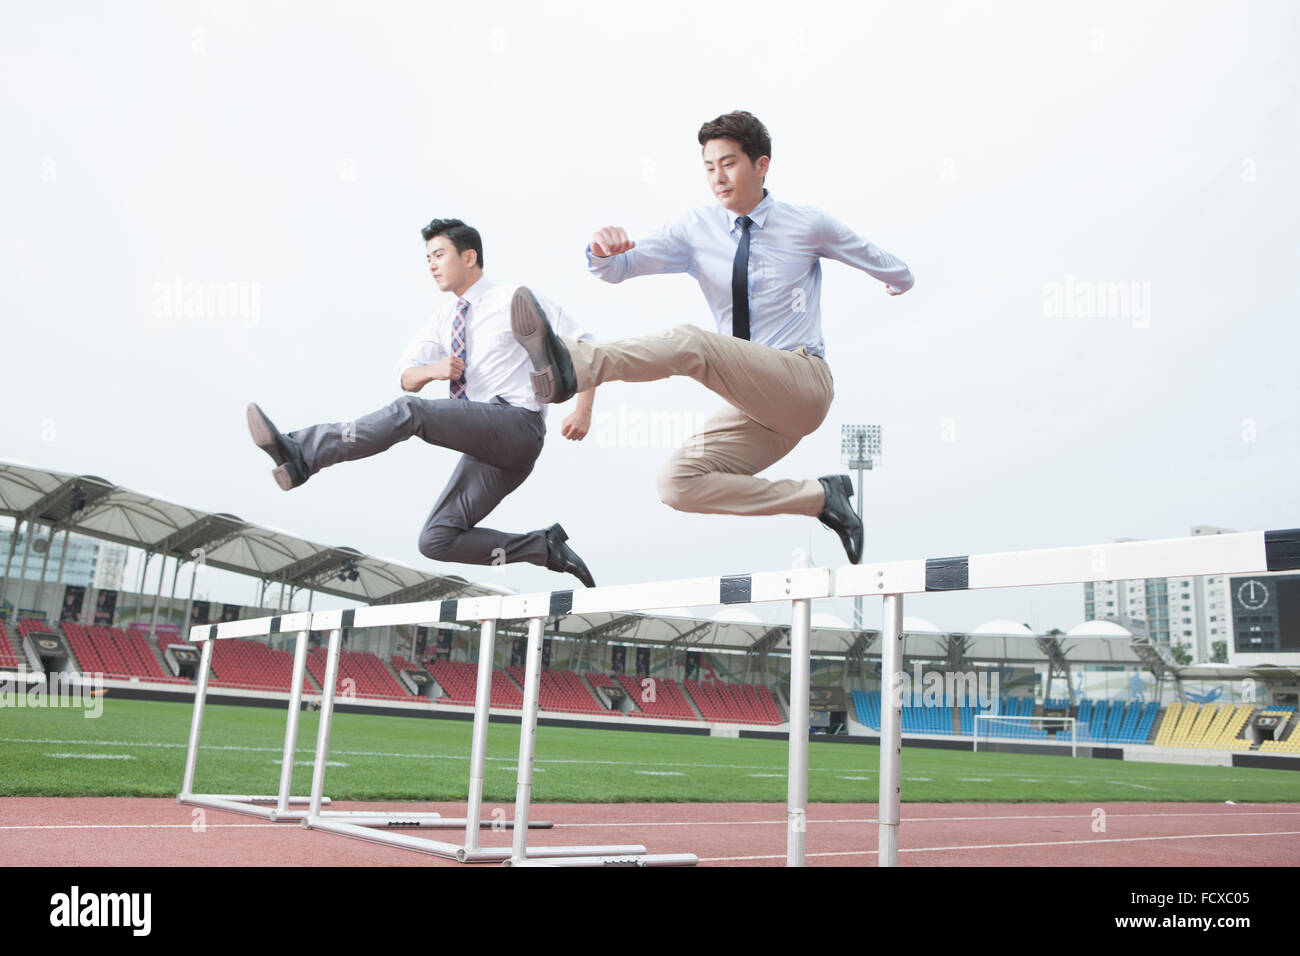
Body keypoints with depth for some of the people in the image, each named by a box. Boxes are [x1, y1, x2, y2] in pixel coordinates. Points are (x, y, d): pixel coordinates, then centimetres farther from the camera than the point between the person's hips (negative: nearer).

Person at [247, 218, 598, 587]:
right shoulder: (445, 319, 21)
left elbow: (585, 348, -1)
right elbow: (407, 378, 17)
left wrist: (584, 411, -14)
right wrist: (434, 370, -7)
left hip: (515, 424, -8)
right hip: (484, 445, 8)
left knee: (410, 411, -25)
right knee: (436, 540, -2)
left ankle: (301, 454, -30)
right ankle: (546, 547, 0)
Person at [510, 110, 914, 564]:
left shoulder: (808, 224, 3)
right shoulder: (696, 230, 8)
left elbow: (872, 257, 24)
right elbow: (620, 267, -4)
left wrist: (901, 282, 44)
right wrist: (602, 252, -28)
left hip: (804, 382, -5)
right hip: (754, 406, 5)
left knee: (690, 343, -30)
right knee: (678, 483, -16)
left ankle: (574, 365, -55)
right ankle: (820, 497, -13)